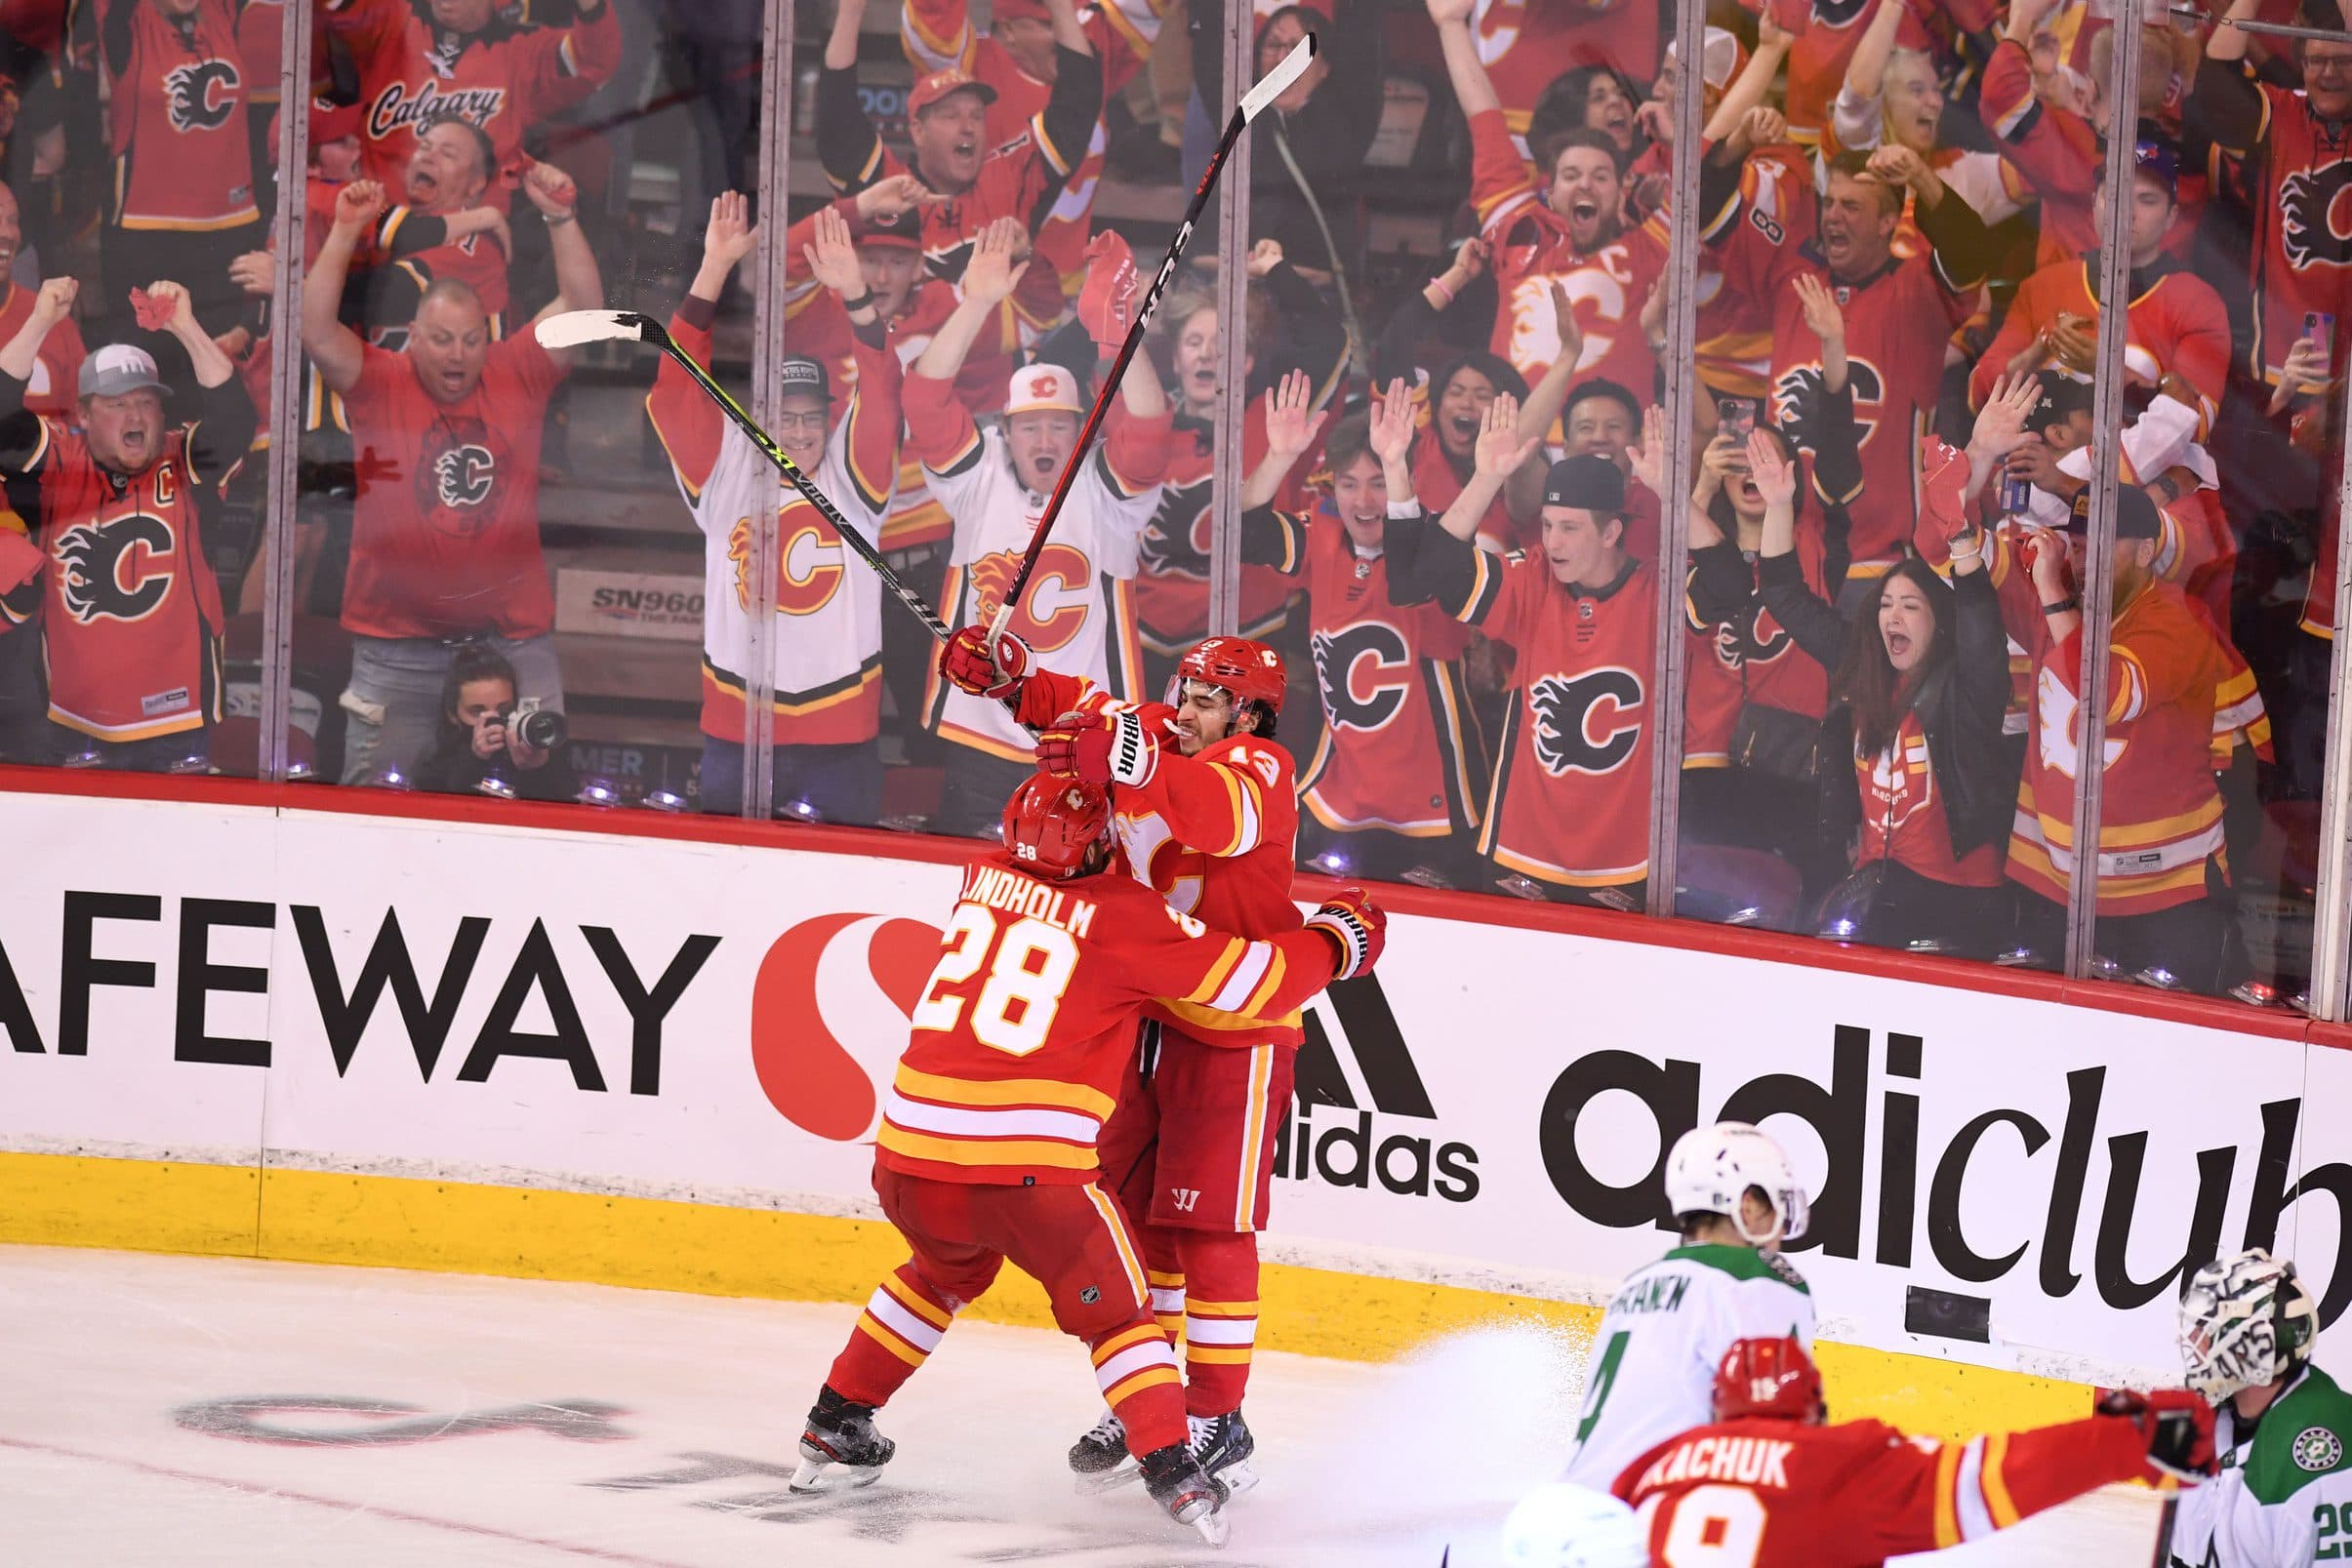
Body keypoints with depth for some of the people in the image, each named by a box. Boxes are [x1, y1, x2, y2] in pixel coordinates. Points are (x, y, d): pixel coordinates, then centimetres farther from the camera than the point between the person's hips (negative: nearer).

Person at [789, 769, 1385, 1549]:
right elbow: (1256, 978, 1)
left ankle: (835, 1425, 37)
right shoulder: (1127, 917, -2)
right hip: (1031, 1165, -5)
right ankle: (1173, 1470, -4)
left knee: (944, 1271, 34)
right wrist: (1336, 938, 18)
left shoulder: (984, 878, 13)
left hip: (909, 1149, 5)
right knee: (1114, 1310, 12)